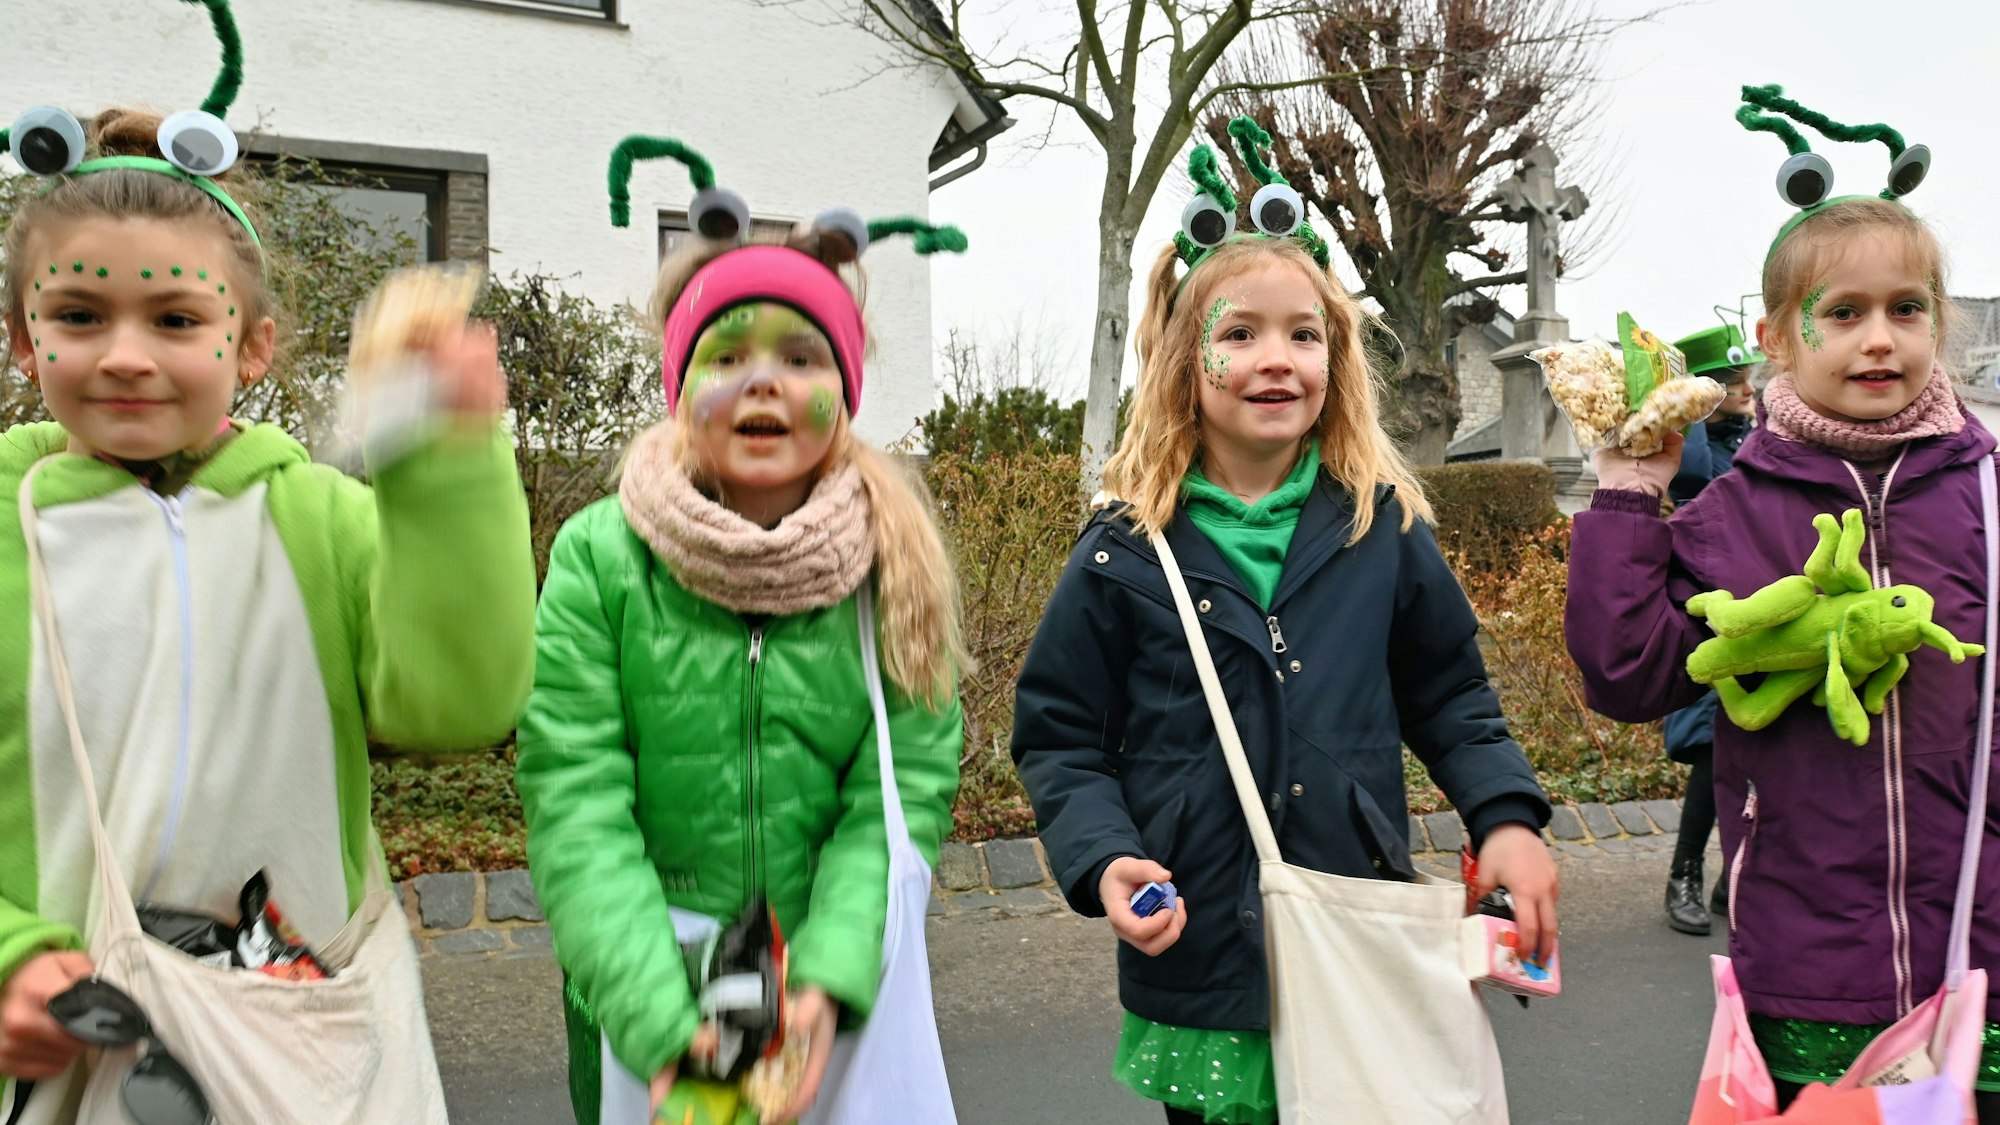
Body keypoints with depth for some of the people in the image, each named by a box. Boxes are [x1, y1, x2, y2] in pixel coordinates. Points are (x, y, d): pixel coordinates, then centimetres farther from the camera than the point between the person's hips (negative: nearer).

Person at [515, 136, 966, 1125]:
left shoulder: (900, 563, -6)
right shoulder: (598, 558, -11)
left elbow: (905, 793, -10)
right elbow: (578, 810, -15)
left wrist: (828, 984, -24)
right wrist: (662, 1023, -25)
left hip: (834, 1008, 1)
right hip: (638, 1006, -1)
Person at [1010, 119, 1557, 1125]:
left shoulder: (1384, 528, 1)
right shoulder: (1126, 553, -4)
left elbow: (1449, 697, 11)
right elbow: (1060, 739, 1)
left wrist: (1507, 814, -3)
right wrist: (1103, 860, -14)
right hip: (1200, 969, -1)